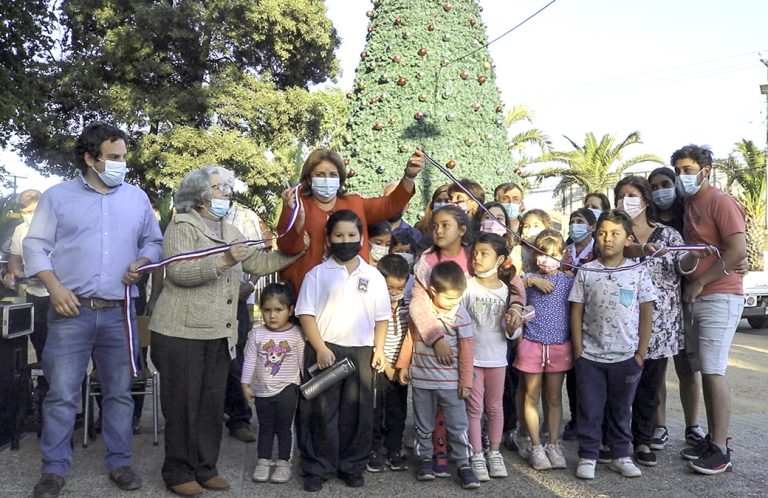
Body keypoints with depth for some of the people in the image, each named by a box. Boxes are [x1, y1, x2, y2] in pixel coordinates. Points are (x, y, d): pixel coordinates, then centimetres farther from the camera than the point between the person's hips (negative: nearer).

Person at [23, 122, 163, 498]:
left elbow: (153, 242, 17)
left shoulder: (137, 198, 10)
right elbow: (35, 246, 2)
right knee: (61, 394, 1)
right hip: (71, 312, -2)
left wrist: (141, 264, -5)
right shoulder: (58, 196, 4)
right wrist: (54, 287, -12)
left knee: (120, 393, 9)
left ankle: (119, 462, 23)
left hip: (120, 314, 2)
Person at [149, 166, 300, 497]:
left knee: (212, 405, 11)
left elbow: (259, 263, 10)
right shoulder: (182, 226, -7)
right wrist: (223, 262, -28)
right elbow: (178, 272, -20)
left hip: (220, 334, 7)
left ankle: (205, 467, 22)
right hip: (182, 333, -7)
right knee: (183, 405, 2)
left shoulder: (230, 231, 16)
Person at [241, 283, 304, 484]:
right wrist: (245, 383, -1)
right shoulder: (257, 334, -4)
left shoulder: (296, 334, -8)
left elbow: (303, 360, -2)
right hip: (262, 391, 2)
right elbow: (250, 360, 0)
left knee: (284, 427, 8)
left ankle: (284, 463, 19)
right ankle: (263, 462, 24)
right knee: (265, 427, 14)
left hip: (287, 389, -2)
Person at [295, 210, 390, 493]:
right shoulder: (317, 274, 1)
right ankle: (318, 469, 15)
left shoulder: (373, 276, 8)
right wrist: (320, 348, -11)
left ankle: (352, 467, 22)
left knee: (358, 413, 7)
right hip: (324, 350, -2)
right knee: (322, 413, 3)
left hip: (361, 352, 2)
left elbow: (381, 317, 10)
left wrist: (379, 349, 1)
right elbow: (306, 313, -3)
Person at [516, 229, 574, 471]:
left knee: (554, 398, 11)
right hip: (532, 344, -1)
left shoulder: (569, 281, 2)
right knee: (532, 397, 6)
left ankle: (553, 445, 21)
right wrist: (531, 281, -20)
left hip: (560, 346, 1)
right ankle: (536, 447, 16)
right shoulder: (529, 279, -2)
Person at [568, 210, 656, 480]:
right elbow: (576, 312, 1)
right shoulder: (586, 272, -1)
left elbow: (646, 314, 2)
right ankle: (587, 457, 18)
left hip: (626, 356, 0)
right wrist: (578, 351, -3)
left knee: (621, 410, 14)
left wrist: (641, 353, -1)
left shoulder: (638, 272, -1)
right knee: (590, 410, 6)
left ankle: (621, 456, 27)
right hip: (590, 356, 0)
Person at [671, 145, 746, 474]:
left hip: (720, 297, -8)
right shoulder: (688, 204, 16)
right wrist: (690, 286, 9)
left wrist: (700, 283, -13)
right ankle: (711, 438, 17)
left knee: (713, 371, -9)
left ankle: (720, 450, -2)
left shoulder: (720, 201, -9)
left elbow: (738, 251, -17)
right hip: (694, 298, 8)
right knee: (704, 370, 9)